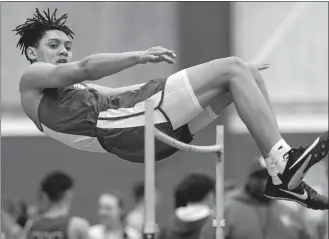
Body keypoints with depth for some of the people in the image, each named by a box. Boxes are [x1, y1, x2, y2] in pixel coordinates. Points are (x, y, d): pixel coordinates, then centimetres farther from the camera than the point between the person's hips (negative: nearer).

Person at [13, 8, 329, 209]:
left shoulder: (76, 90, 37)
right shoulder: (32, 78, 13)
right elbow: (85, 69, -6)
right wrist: (140, 56, -19)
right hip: (122, 130, -9)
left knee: (247, 73, 0)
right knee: (232, 68, -12)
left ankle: (282, 174, -7)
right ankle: (281, 167, -19)